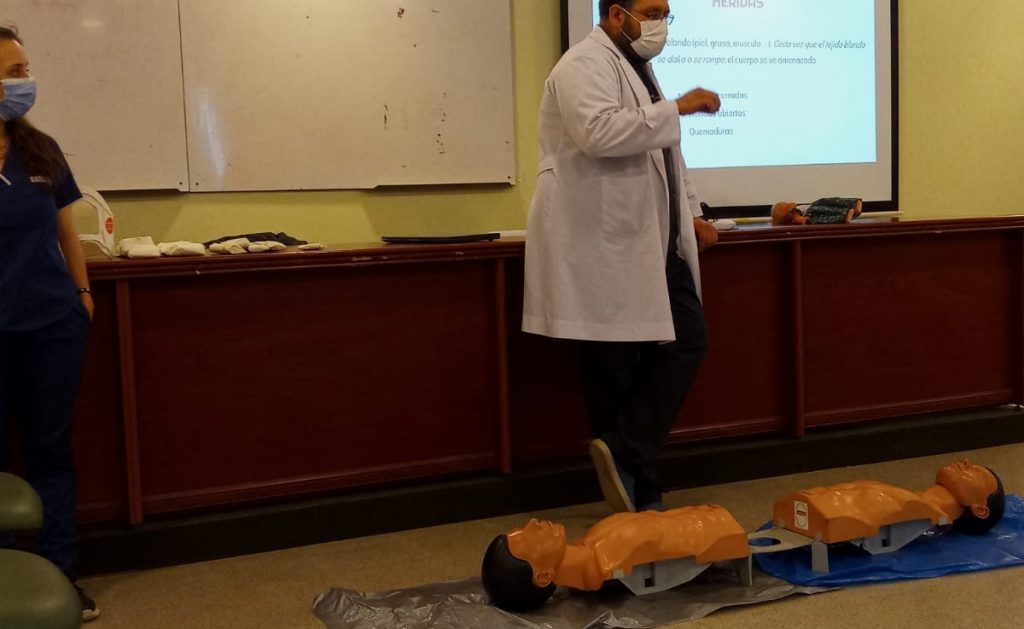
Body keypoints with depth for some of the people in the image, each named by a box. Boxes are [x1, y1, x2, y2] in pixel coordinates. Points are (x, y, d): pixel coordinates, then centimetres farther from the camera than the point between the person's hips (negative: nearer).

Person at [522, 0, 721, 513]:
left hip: (648, 244, 10)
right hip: (604, 249, -10)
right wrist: (678, 108, -23)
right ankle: (638, 491, 7)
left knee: (688, 342, 4)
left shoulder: (636, 68, 20)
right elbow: (601, 133, -30)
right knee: (615, 370, -1)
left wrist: (690, 214, 16)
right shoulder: (586, 65, -11)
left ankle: (626, 456, 6)